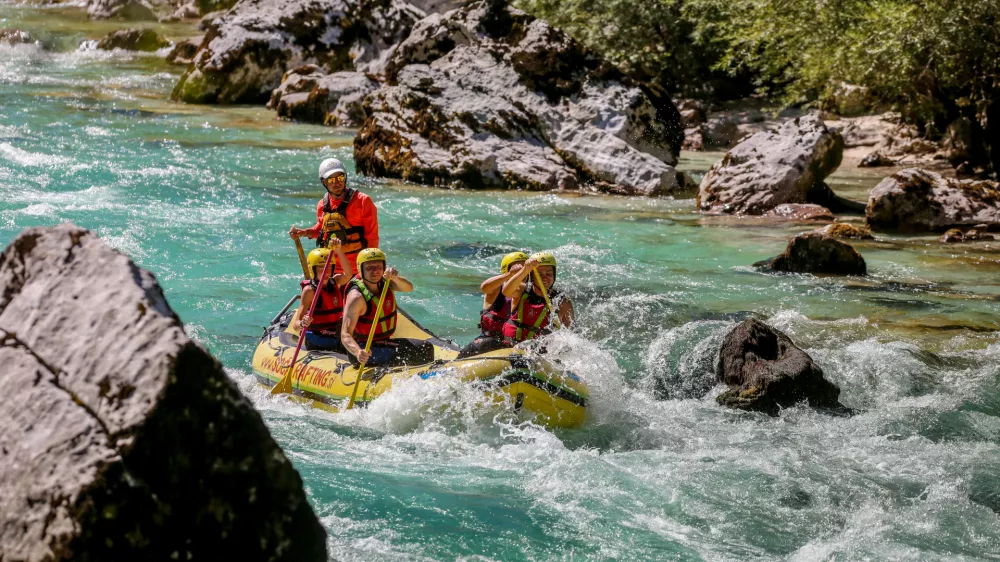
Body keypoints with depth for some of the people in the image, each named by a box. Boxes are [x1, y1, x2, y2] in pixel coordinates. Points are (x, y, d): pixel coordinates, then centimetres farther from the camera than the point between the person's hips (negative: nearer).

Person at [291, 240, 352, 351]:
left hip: (337, 339, 5)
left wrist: (339, 250, -32)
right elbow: (295, 323, -16)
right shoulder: (310, 290, -11)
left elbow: (348, 274, -19)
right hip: (317, 344, -5)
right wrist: (302, 324, -41)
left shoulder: (335, 282, 5)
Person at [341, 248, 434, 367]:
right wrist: (358, 352, -49)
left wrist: (395, 278, -42)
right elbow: (345, 335, -30)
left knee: (426, 348, 6)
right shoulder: (356, 297, -23)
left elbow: (408, 288, -20)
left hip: (384, 342, 8)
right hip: (366, 349, -8)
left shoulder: (384, 283, 0)